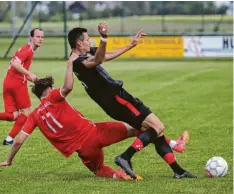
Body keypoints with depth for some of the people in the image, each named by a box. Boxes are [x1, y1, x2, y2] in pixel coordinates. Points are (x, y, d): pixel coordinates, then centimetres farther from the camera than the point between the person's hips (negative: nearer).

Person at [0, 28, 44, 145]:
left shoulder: (26, 49, 21)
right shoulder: (28, 49, -8)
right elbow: (15, 64, -22)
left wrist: (32, 79, 20)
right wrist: (29, 74, -23)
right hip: (18, 83, -8)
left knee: (13, 115, 8)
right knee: (26, 112, 6)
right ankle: (9, 139, 2)